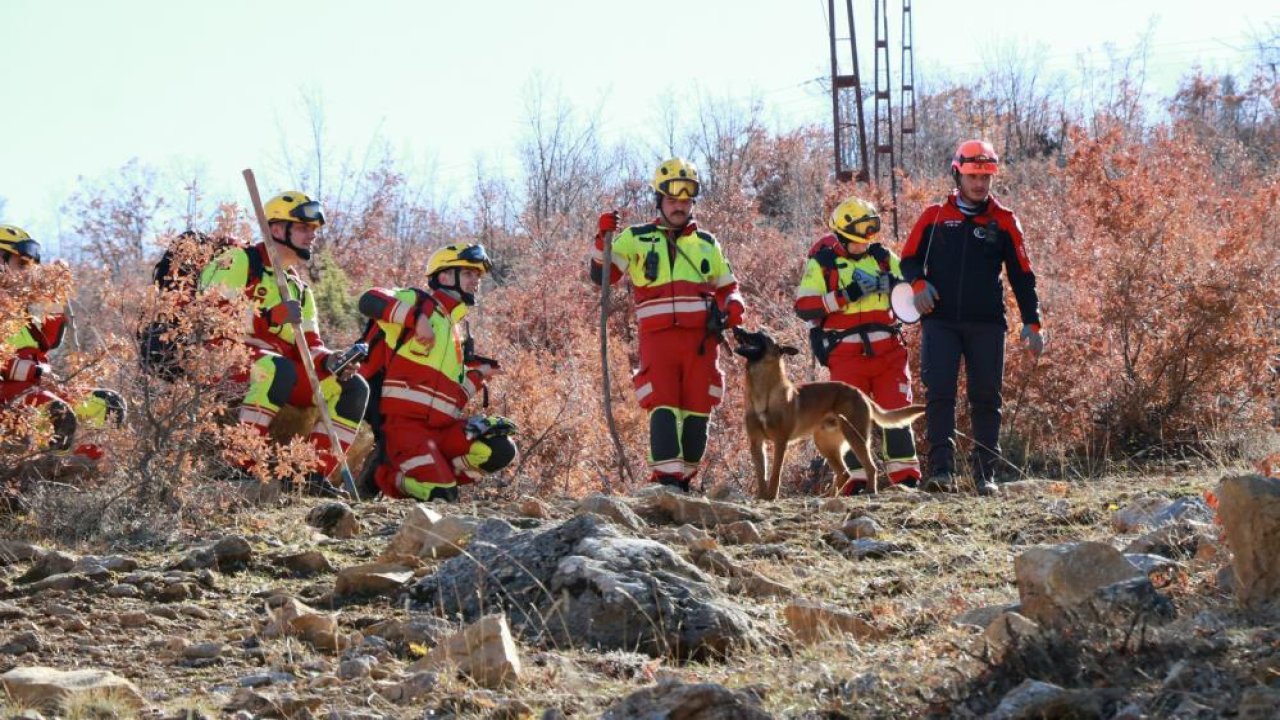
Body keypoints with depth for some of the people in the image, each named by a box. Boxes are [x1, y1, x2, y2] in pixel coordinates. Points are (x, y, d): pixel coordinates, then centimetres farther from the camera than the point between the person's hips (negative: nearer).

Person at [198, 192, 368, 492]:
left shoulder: (299, 288, 23)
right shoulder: (241, 262, -2)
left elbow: (308, 344, 16)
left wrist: (329, 362, -9)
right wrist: (271, 317, -29)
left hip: (282, 370, 8)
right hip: (229, 360, -8)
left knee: (354, 388, -5)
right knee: (280, 369, -40)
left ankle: (316, 474, -11)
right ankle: (238, 465, -37)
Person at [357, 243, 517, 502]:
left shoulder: (457, 335, 27)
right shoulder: (418, 302, 4)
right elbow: (369, 301, -16)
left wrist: (477, 375, 14)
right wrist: (416, 317, -25)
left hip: (442, 427, 7)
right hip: (404, 421, -7)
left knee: (500, 450, -14)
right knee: (441, 497, -23)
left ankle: (430, 474, -1)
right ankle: (387, 476, 5)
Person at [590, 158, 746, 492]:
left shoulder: (706, 244, 20)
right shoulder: (636, 239, 12)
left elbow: (727, 286, 28)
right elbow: (602, 275, 5)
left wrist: (733, 305, 5)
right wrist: (604, 239, -11)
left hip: (701, 339, 3)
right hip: (658, 338, -3)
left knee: (697, 412, 1)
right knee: (664, 407, -15)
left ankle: (683, 479, 11)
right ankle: (665, 479, -21)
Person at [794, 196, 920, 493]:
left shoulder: (883, 257, 12)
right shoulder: (822, 262, 2)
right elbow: (804, 306, -9)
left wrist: (892, 284, -8)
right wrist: (845, 295, -18)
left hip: (888, 350, 3)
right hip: (847, 354, -3)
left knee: (897, 411, -2)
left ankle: (906, 476, 3)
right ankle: (856, 479, 3)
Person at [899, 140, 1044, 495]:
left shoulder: (1004, 222, 8)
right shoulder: (934, 217, 8)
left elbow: (1022, 275, 9)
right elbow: (909, 259, 14)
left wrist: (1031, 322, 2)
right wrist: (919, 282, -9)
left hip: (987, 324, 1)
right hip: (940, 322, -1)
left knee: (986, 399, 2)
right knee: (939, 393, -11)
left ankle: (986, 474, 6)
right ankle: (941, 470, -13)